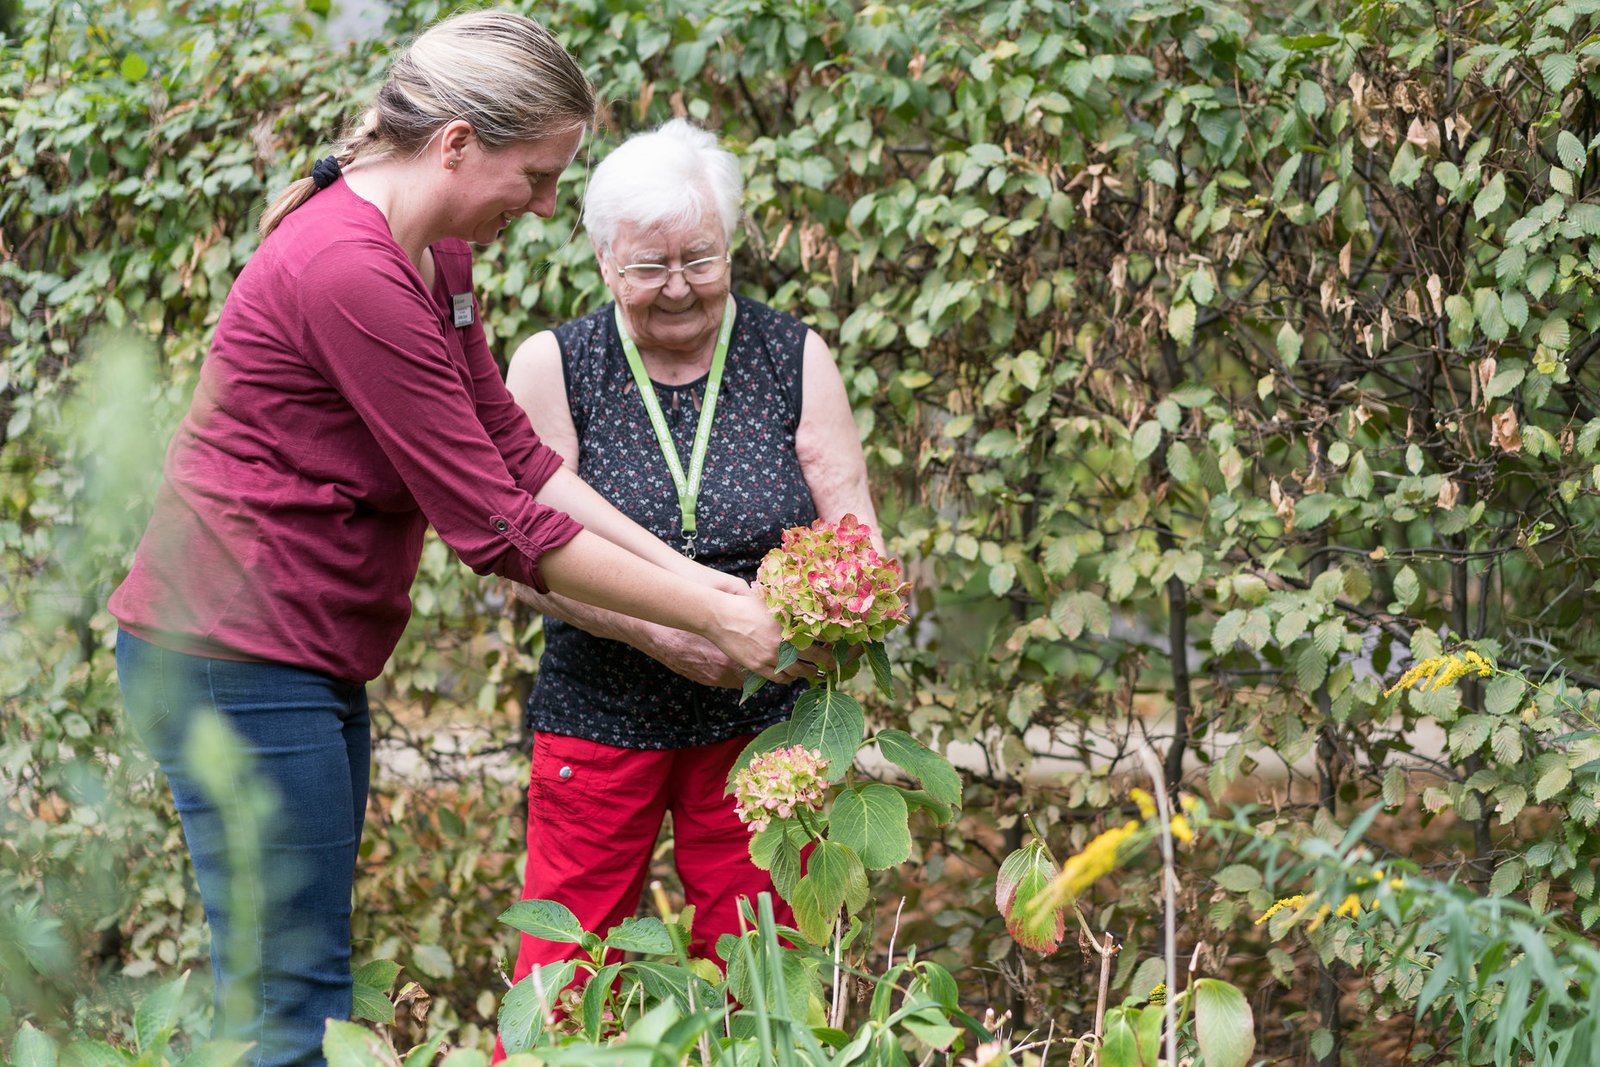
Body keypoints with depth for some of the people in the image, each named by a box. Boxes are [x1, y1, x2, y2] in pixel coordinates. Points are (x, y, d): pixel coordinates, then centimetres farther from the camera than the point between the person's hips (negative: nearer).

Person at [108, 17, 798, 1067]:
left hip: (315, 661, 10)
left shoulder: (436, 255, 8)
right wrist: (710, 616, -13)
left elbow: (513, 449, 12)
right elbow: (490, 522, -21)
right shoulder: (349, 270, -23)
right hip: (238, 656, -10)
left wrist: (686, 572, 4)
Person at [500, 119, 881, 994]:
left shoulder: (793, 359, 3)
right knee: (560, 977, -2)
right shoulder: (554, 367, -1)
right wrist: (657, 627, -22)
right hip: (599, 717, -1)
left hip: (760, 721, 1)